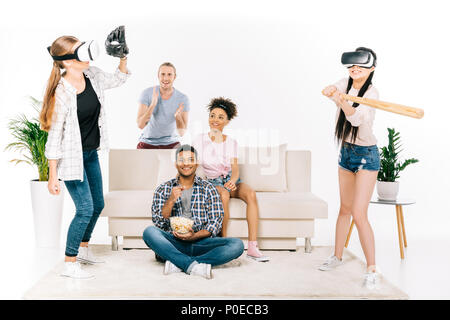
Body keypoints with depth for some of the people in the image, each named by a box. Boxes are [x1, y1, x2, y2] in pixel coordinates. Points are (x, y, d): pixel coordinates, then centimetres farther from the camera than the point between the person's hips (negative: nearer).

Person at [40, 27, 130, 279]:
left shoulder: (93, 76, -3)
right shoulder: (62, 92, -24)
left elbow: (118, 79, 18)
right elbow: (55, 135, -21)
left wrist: (123, 56, -2)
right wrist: (53, 176, -18)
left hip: (91, 154, 8)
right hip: (72, 157, -8)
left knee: (98, 204, 17)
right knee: (85, 209, -8)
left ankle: (83, 249, 38)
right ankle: (70, 265, 8)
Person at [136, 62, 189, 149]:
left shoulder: (183, 99, -10)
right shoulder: (147, 93, -11)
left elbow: (181, 133, -10)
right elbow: (140, 125, -17)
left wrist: (178, 116, -30)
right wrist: (153, 104, -29)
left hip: (171, 144, 1)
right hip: (147, 144, -1)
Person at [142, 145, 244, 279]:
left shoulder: (209, 189, 10)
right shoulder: (163, 190, 10)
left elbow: (216, 222, 3)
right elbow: (158, 223, 2)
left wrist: (195, 236, -15)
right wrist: (171, 200, -14)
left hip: (200, 242, 1)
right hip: (173, 244, 0)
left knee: (237, 244, -26)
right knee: (149, 232, -30)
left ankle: (179, 264, -31)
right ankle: (193, 265, -37)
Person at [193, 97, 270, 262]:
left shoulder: (231, 142, 5)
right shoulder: (200, 140, -1)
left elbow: (235, 168, -1)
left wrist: (233, 180, -23)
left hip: (231, 180, 2)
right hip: (212, 182, -2)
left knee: (250, 193, -29)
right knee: (224, 195, -37)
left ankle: (252, 247, -34)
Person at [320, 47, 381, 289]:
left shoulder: (371, 93, -20)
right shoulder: (346, 84, 1)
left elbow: (357, 117, -35)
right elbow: (330, 90, -16)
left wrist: (341, 101, -54)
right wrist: (330, 90, -40)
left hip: (366, 155, -7)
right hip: (346, 151, 7)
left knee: (358, 213, -13)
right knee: (345, 208, 17)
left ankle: (372, 270, -5)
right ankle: (337, 256, 30)